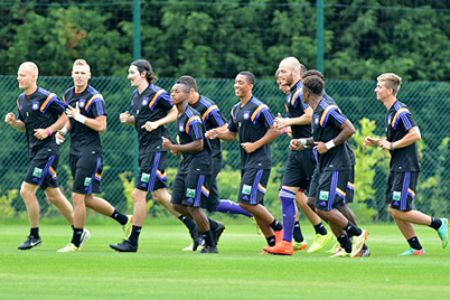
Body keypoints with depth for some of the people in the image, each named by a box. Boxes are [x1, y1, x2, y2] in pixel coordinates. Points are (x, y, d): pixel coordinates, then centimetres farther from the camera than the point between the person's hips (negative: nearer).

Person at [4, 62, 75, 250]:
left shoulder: (46, 98, -13)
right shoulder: (21, 100, 12)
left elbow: (65, 116, -8)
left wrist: (48, 130, -17)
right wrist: (13, 122, 1)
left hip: (47, 149, -9)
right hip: (34, 151, 9)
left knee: (26, 190, -13)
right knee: (53, 196, 12)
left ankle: (34, 235, -2)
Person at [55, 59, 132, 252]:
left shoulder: (94, 98, -12)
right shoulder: (68, 95, 12)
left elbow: (101, 126, -17)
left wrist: (80, 117, -19)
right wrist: (63, 130, 6)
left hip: (90, 151, -9)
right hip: (75, 150, 9)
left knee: (78, 196, -9)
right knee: (87, 199, 11)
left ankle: (75, 243, -1)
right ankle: (124, 220, 27)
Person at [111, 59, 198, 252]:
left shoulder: (157, 94, -11)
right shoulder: (135, 96, 13)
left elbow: (176, 113, -7)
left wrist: (157, 123, -17)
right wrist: (128, 119, 2)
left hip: (156, 147, -9)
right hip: (145, 148, 9)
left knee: (139, 194, -9)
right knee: (159, 194, 11)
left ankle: (133, 241, -4)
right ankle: (193, 227, 21)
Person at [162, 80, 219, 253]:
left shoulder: (192, 117, -17)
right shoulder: (180, 116, 13)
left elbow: (198, 145, -23)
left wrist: (174, 147, -23)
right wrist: (178, 149, 13)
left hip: (198, 164, -10)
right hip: (186, 164, 10)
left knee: (193, 206, -9)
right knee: (178, 204, 8)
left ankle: (210, 245, 3)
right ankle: (213, 227, 21)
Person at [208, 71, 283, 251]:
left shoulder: (259, 108, -12)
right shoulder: (236, 109, 14)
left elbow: (274, 131, -13)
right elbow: (232, 134, 24)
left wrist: (255, 145, -18)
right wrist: (217, 134, 5)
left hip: (259, 162, -9)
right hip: (246, 162, 9)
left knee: (247, 202, -15)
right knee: (254, 205, 7)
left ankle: (277, 227, 2)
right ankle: (272, 241, 14)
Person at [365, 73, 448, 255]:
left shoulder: (401, 112, -15)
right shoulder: (390, 113, 15)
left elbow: (415, 135, -24)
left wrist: (391, 145, -17)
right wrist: (377, 143, 10)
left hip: (406, 168, -10)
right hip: (397, 168, 10)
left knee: (400, 211, -12)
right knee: (393, 210, 6)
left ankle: (438, 224, 1)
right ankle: (416, 248, 10)